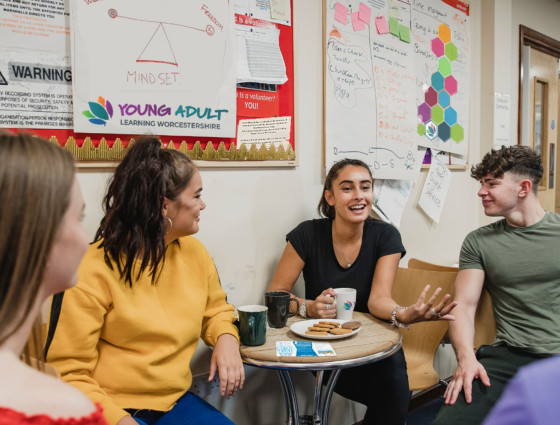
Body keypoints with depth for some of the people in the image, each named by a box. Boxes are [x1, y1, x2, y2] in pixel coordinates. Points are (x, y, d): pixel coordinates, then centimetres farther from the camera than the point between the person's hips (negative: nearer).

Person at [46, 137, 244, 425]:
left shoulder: (194, 252, -1)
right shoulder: (95, 269, -16)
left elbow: (215, 311, 16)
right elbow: (68, 373, -11)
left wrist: (226, 340, -5)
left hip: (176, 401, 5)